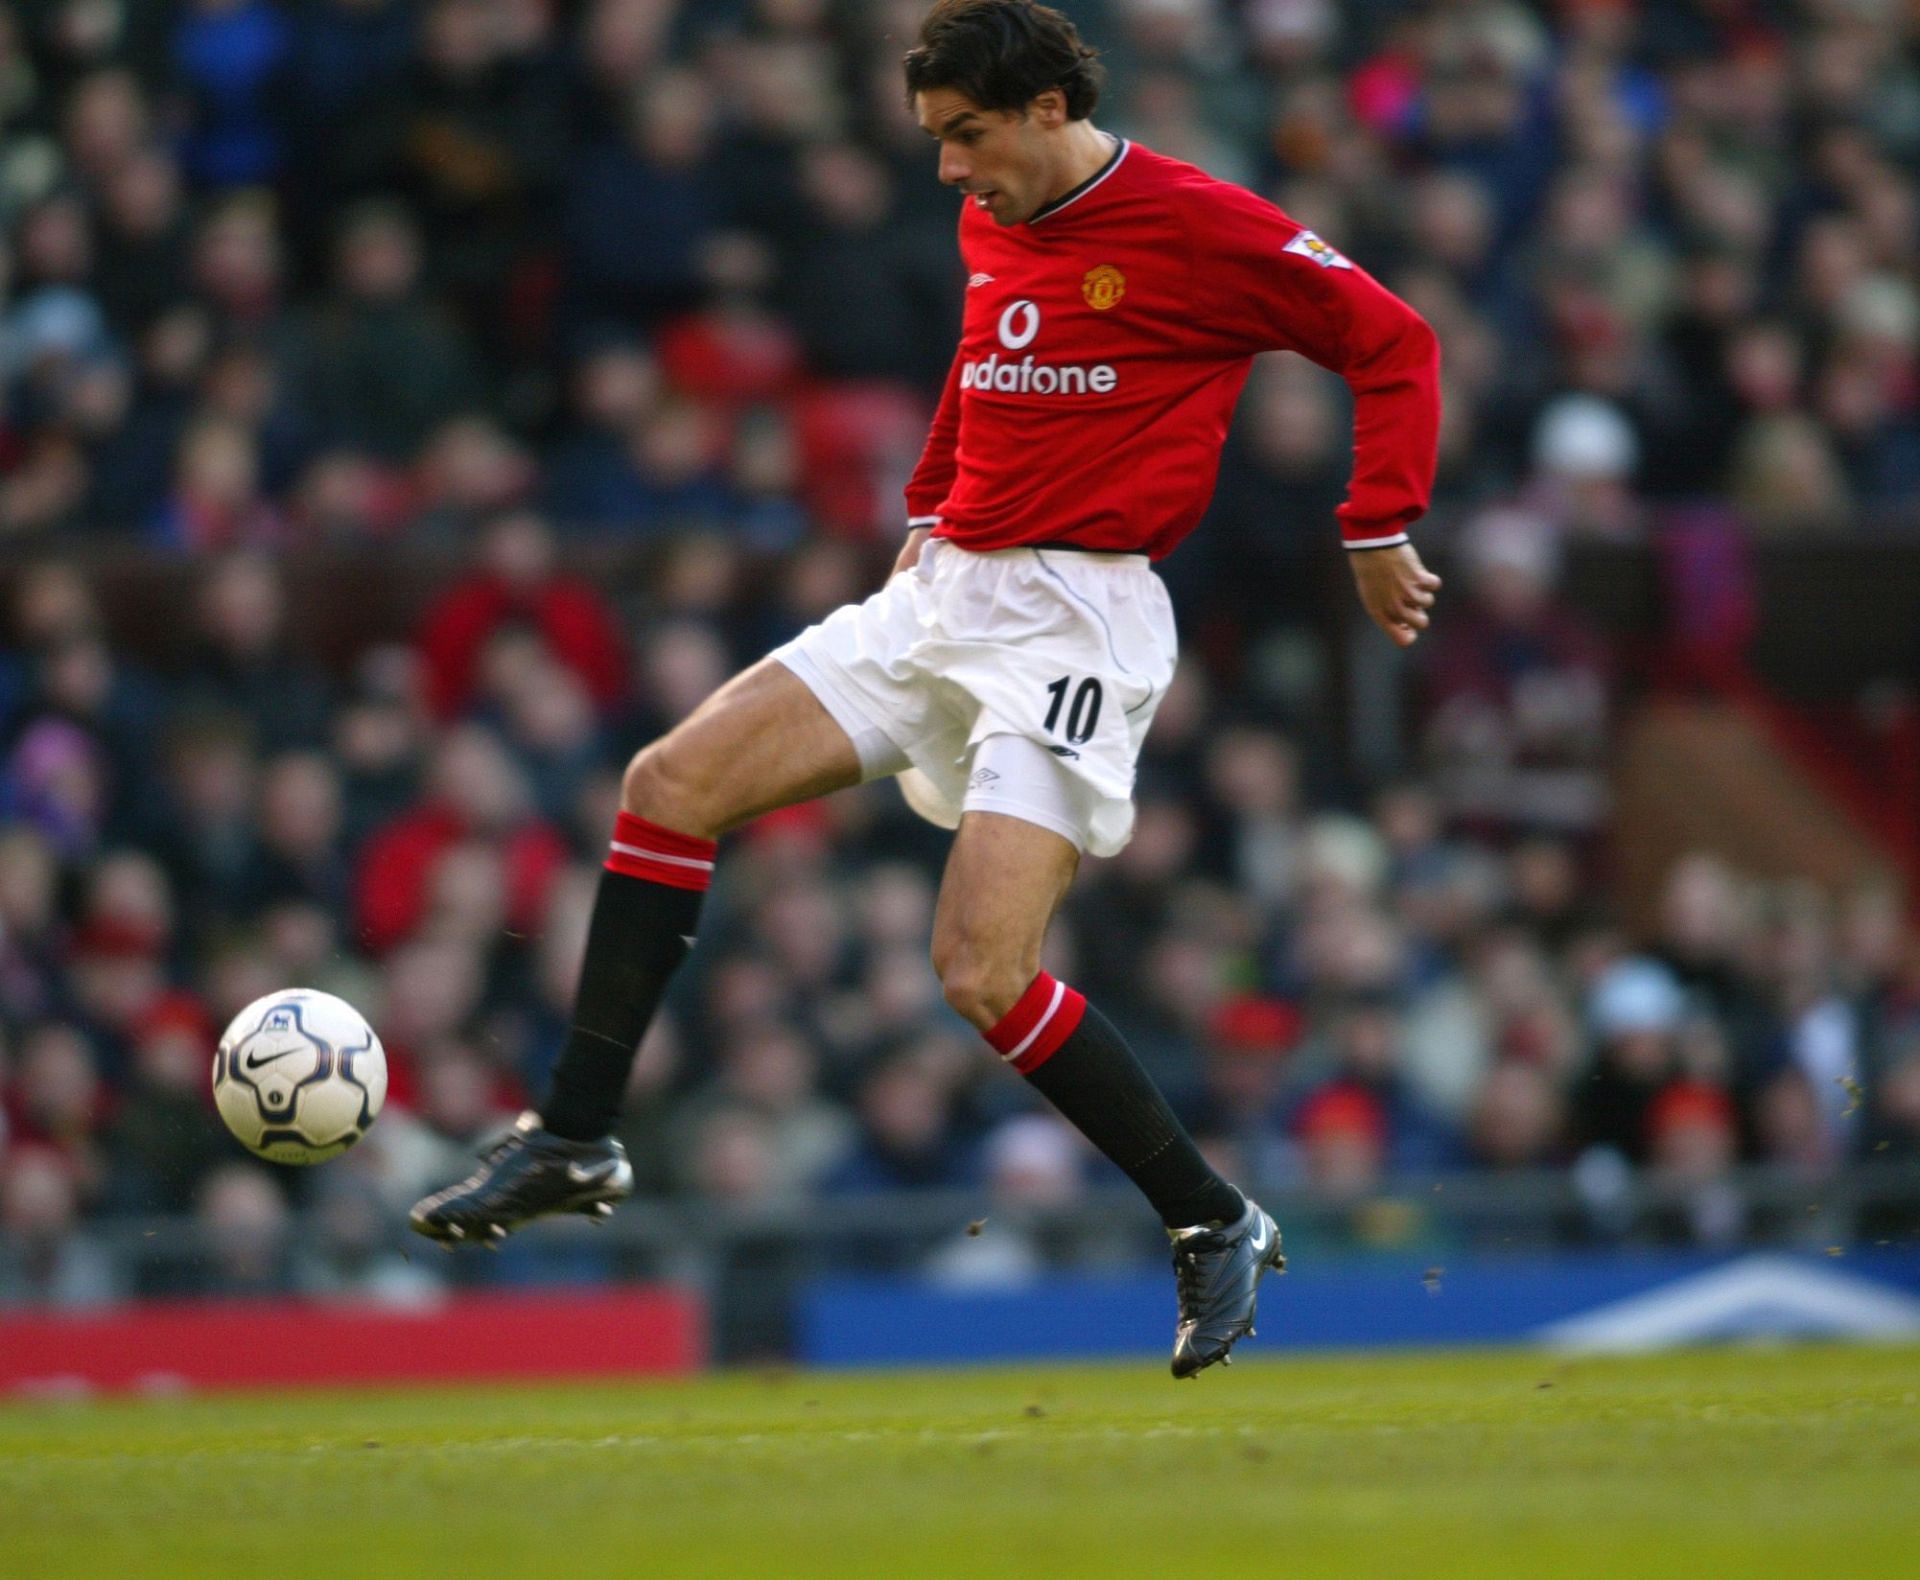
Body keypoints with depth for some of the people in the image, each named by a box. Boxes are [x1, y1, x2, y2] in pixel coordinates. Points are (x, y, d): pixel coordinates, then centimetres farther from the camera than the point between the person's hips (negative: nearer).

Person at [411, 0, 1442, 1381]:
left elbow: (1392, 341, -5)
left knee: (982, 970, -19)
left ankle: (1214, 1225, -2)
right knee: (670, 782, -3)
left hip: (1077, 620, -8)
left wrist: (1379, 532, -9)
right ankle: (576, 1140, 4)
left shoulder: (1194, 227, -10)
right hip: (945, 594, 8)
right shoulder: (993, 229, 13)